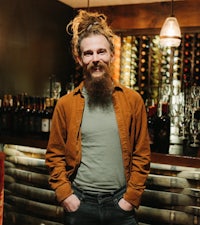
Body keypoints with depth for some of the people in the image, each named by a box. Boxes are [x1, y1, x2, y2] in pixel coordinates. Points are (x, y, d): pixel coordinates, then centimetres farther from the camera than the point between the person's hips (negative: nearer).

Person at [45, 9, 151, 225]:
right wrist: (65, 195, -6)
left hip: (120, 203, 0)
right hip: (79, 203, 0)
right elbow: (55, 156, 2)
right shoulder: (65, 104, -1)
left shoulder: (133, 100, -1)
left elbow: (142, 155, 0)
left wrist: (131, 197, -5)